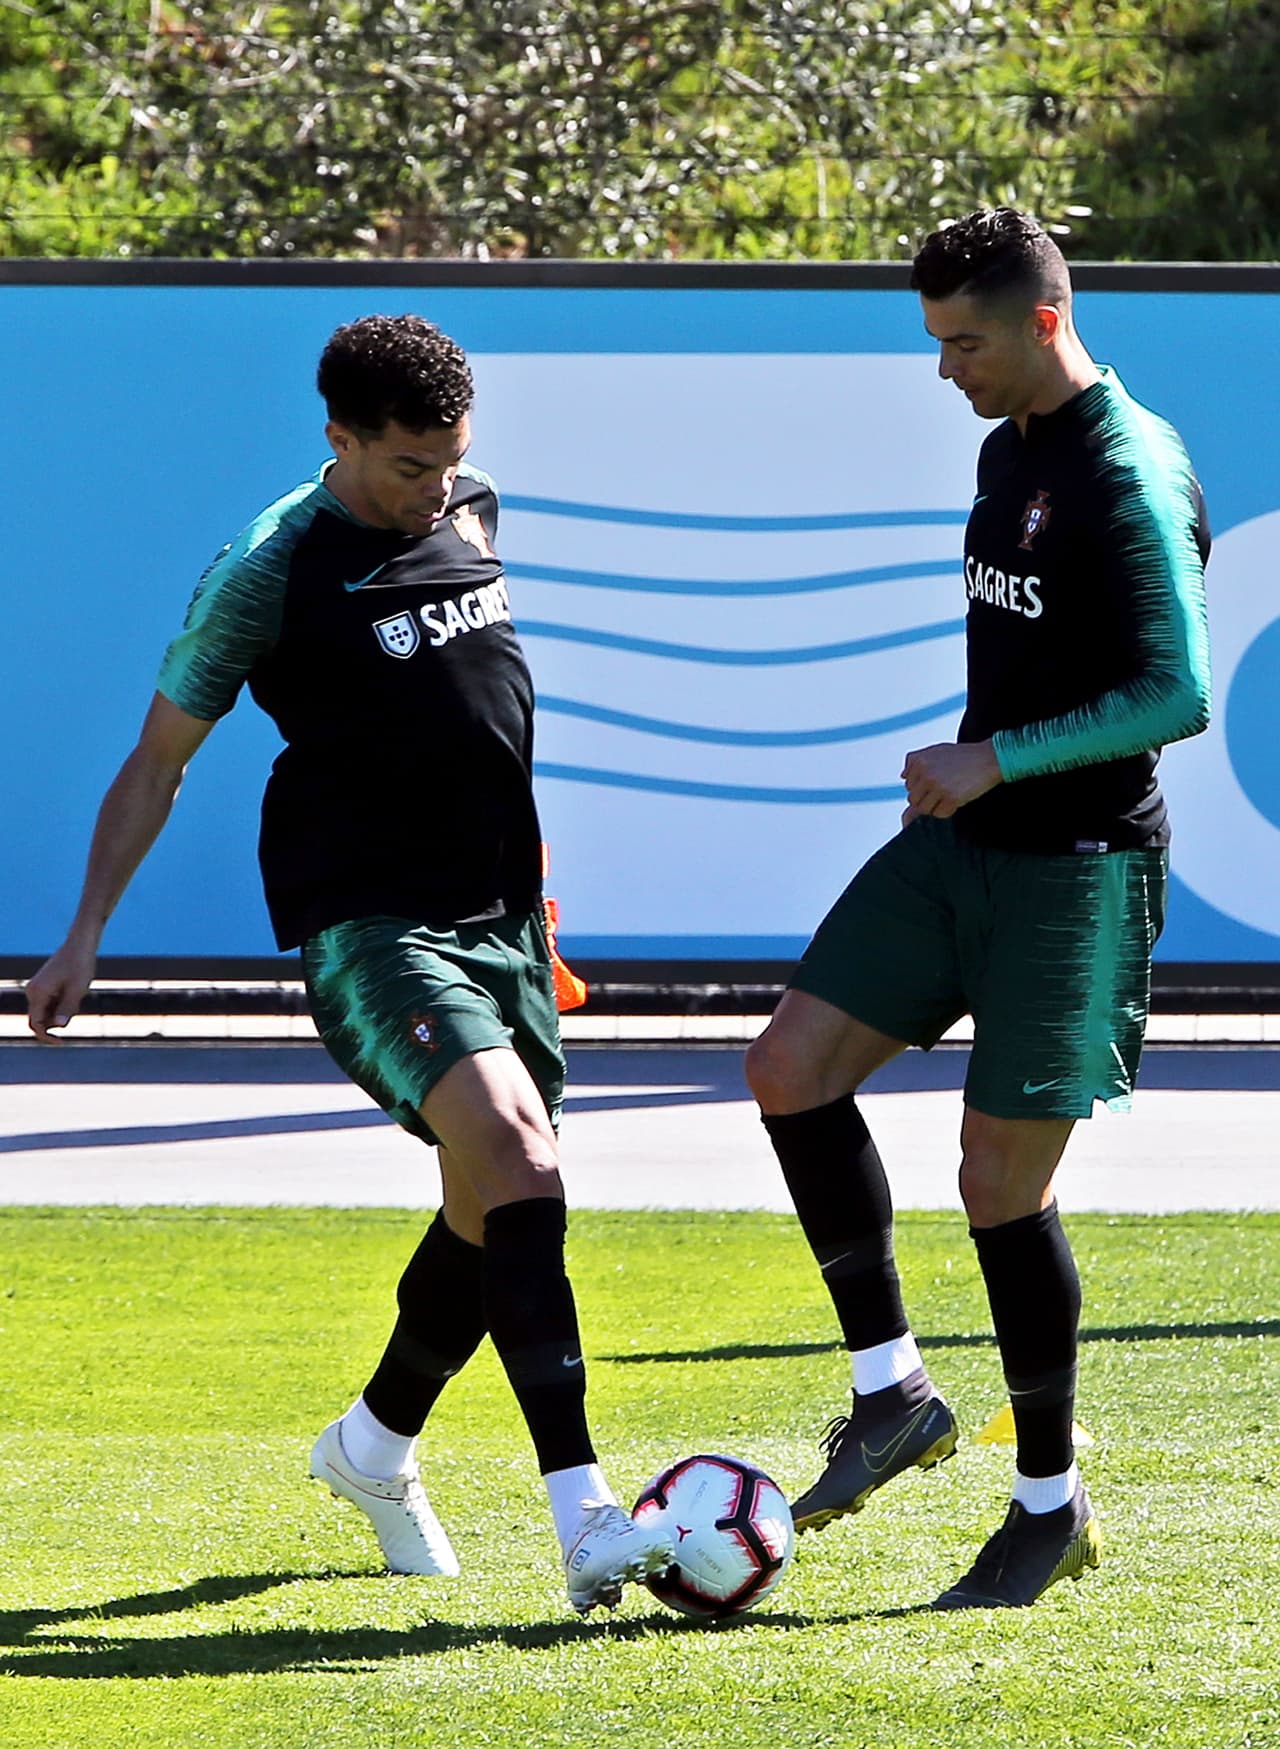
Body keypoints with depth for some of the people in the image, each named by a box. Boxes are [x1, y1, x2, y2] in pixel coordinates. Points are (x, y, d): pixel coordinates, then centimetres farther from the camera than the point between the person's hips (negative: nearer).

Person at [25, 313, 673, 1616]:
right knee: (511, 1146, -26)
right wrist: (87, 931, -3)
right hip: (365, 921, -7)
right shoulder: (270, 572, -9)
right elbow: (157, 761, 0)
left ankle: (374, 1446, 38)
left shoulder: (472, 517, 9)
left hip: (497, 911, 7)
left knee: (492, 1210, 10)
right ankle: (585, 1520, -33)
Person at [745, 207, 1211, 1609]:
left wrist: (994, 762, -21)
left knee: (1001, 1175, -6)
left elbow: (1178, 695, -22)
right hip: (961, 843, 9)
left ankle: (1051, 1506, 9)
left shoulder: (1132, 478, -17)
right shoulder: (1007, 448, 12)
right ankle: (892, 1390, 7)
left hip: (1078, 865, -9)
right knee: (792, 1067, -1)